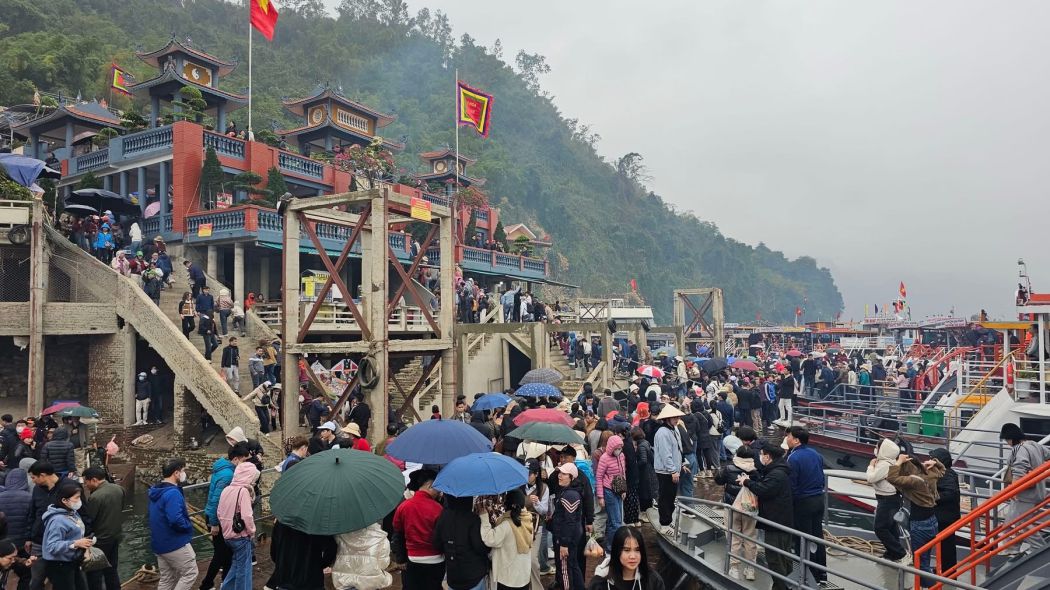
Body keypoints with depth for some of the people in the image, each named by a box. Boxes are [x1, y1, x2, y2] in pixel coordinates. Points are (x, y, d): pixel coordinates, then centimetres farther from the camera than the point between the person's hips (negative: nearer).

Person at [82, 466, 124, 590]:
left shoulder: (95, 496, -24)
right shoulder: (119, 489, 0)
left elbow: (87, 520, -16)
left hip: (100, 539, -7)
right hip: (116, 535, 7)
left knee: (95, 573, 7)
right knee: (111, 570, 18)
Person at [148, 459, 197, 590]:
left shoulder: (156, 491, 10)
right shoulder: (173, 493, -23)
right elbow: (176, 520, -31)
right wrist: (189, 526, -12)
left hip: (160, 543, 10)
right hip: (175, 543, -10)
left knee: (167, 579, 17)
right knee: (190, 573, 1)